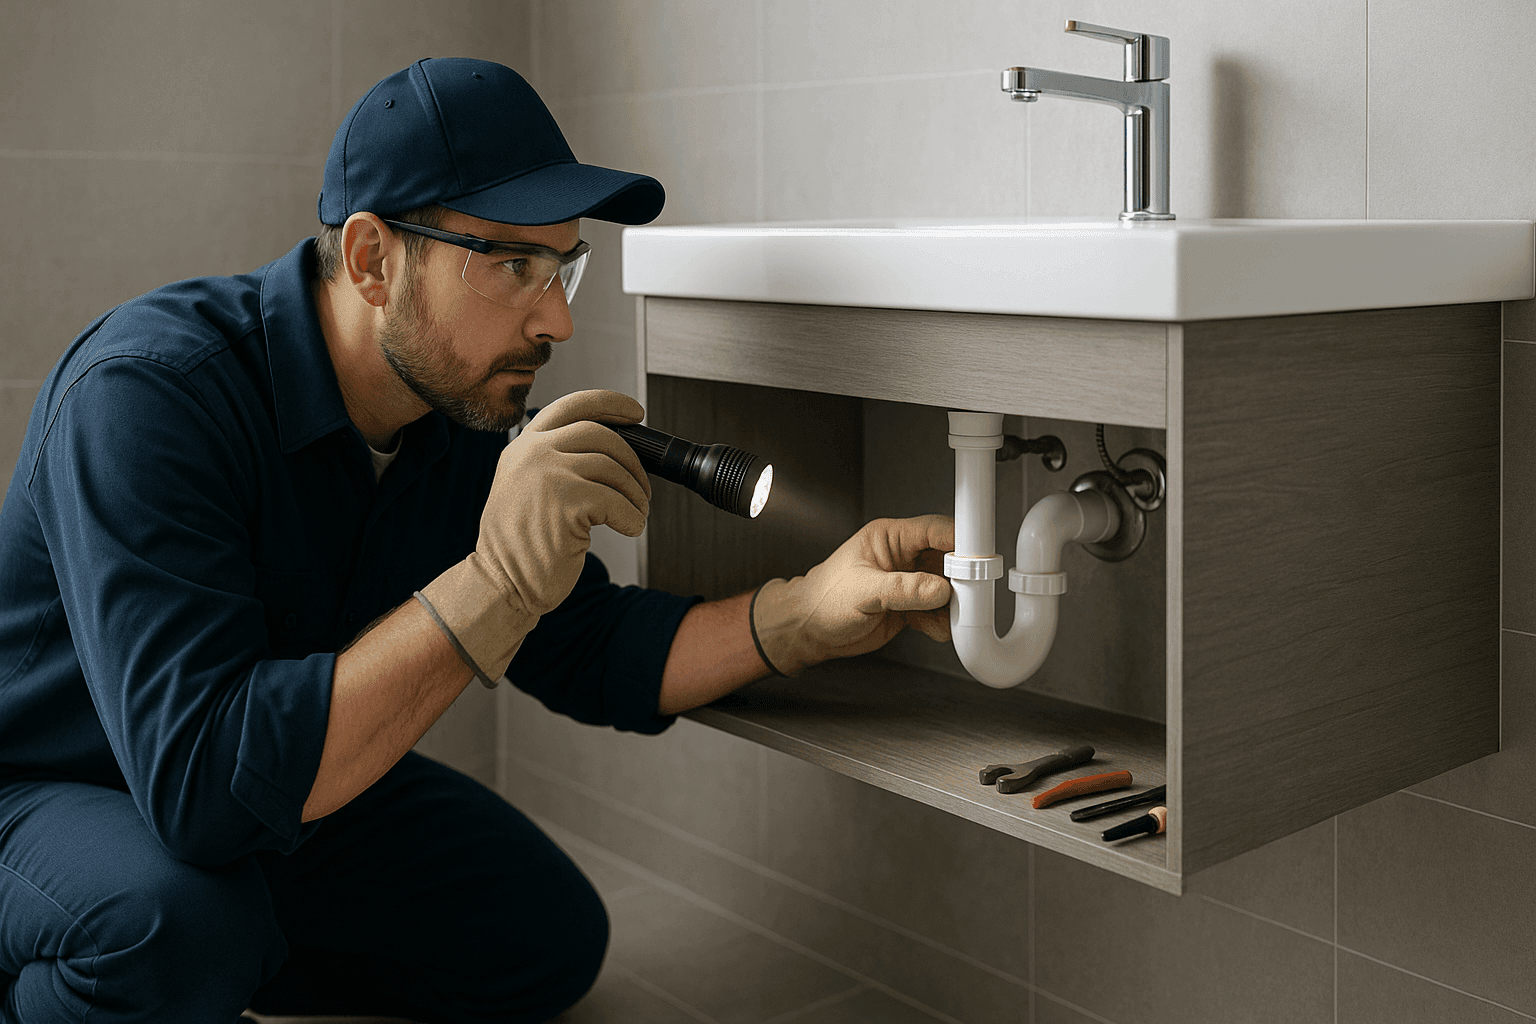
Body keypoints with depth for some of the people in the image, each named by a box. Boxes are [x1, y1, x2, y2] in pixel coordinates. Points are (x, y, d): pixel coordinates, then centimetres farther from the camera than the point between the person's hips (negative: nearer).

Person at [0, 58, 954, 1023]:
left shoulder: (469, 413, -11)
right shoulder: (147, 392, -34)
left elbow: (588, 653, -5)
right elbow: (205, 780, -42)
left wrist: (815, 611, -20)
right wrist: (497, 583, -46)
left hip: (290, 787, 7)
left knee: (549, 942, 3)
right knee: (180, 918, -38)